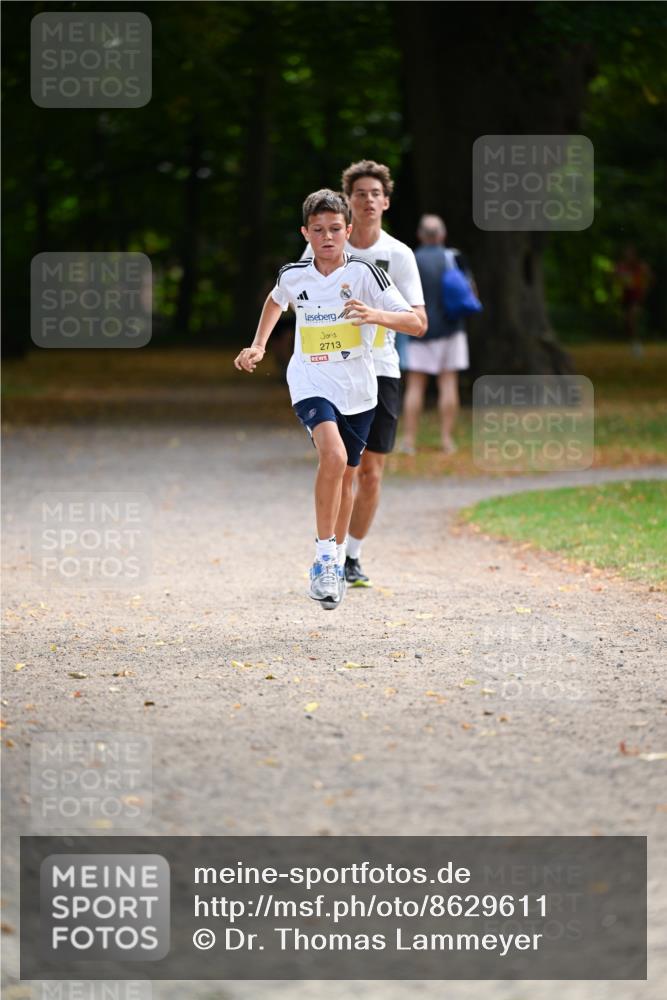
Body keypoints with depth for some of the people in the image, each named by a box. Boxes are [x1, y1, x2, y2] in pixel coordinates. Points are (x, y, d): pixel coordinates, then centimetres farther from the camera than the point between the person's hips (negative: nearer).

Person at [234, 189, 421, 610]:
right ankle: (324, 557, -19)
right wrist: (258, 346, 15)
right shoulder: (293, 275, -3)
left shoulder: (364, 273, -12)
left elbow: (416, 323, -17)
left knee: (346, 477, 14)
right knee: (333, 455, -27)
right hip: (311, 382, -1)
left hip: (358, 389, 1)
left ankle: (338, 561, 37)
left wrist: (376, 315, -34)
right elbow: (277, 300, 23)